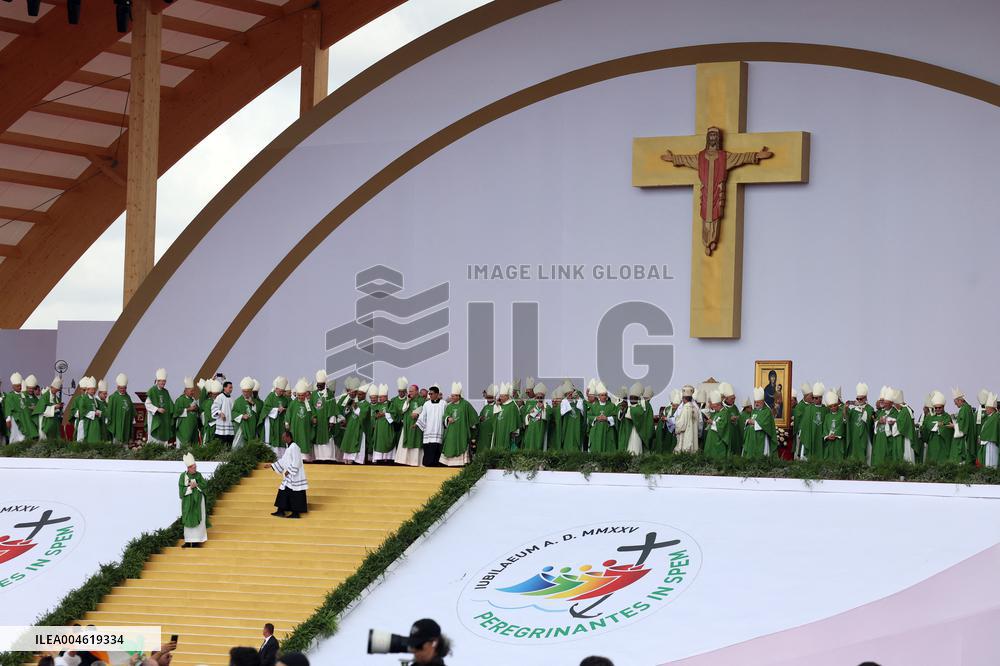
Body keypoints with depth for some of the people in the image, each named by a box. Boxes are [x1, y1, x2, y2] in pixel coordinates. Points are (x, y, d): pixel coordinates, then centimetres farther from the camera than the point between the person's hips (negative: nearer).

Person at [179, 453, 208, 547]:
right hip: (187, 501, 0)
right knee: (188, 520, 3)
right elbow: (181, 489, -7)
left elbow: (204, 485, -4)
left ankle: (197, 540, 4)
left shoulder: (198, 475, -2)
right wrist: (190, 487, -21)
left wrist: (196, 485, -19)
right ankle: (188, 541, 7)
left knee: (198, 520, -1)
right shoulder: (183, 476, -4)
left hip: (198, 500, 0)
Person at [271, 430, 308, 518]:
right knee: (283, 492, 11)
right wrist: (272, 465, 19)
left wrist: (289, 471, -20)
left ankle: (296, 513, 2)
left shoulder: (294, 448, -18)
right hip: (289, 476, 10)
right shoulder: (288, 447, 13)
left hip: (295, 476, -10)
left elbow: (296, 462, -22)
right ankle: (281, 511, 16)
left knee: (294, 494, -4)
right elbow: (283, 460, 20)